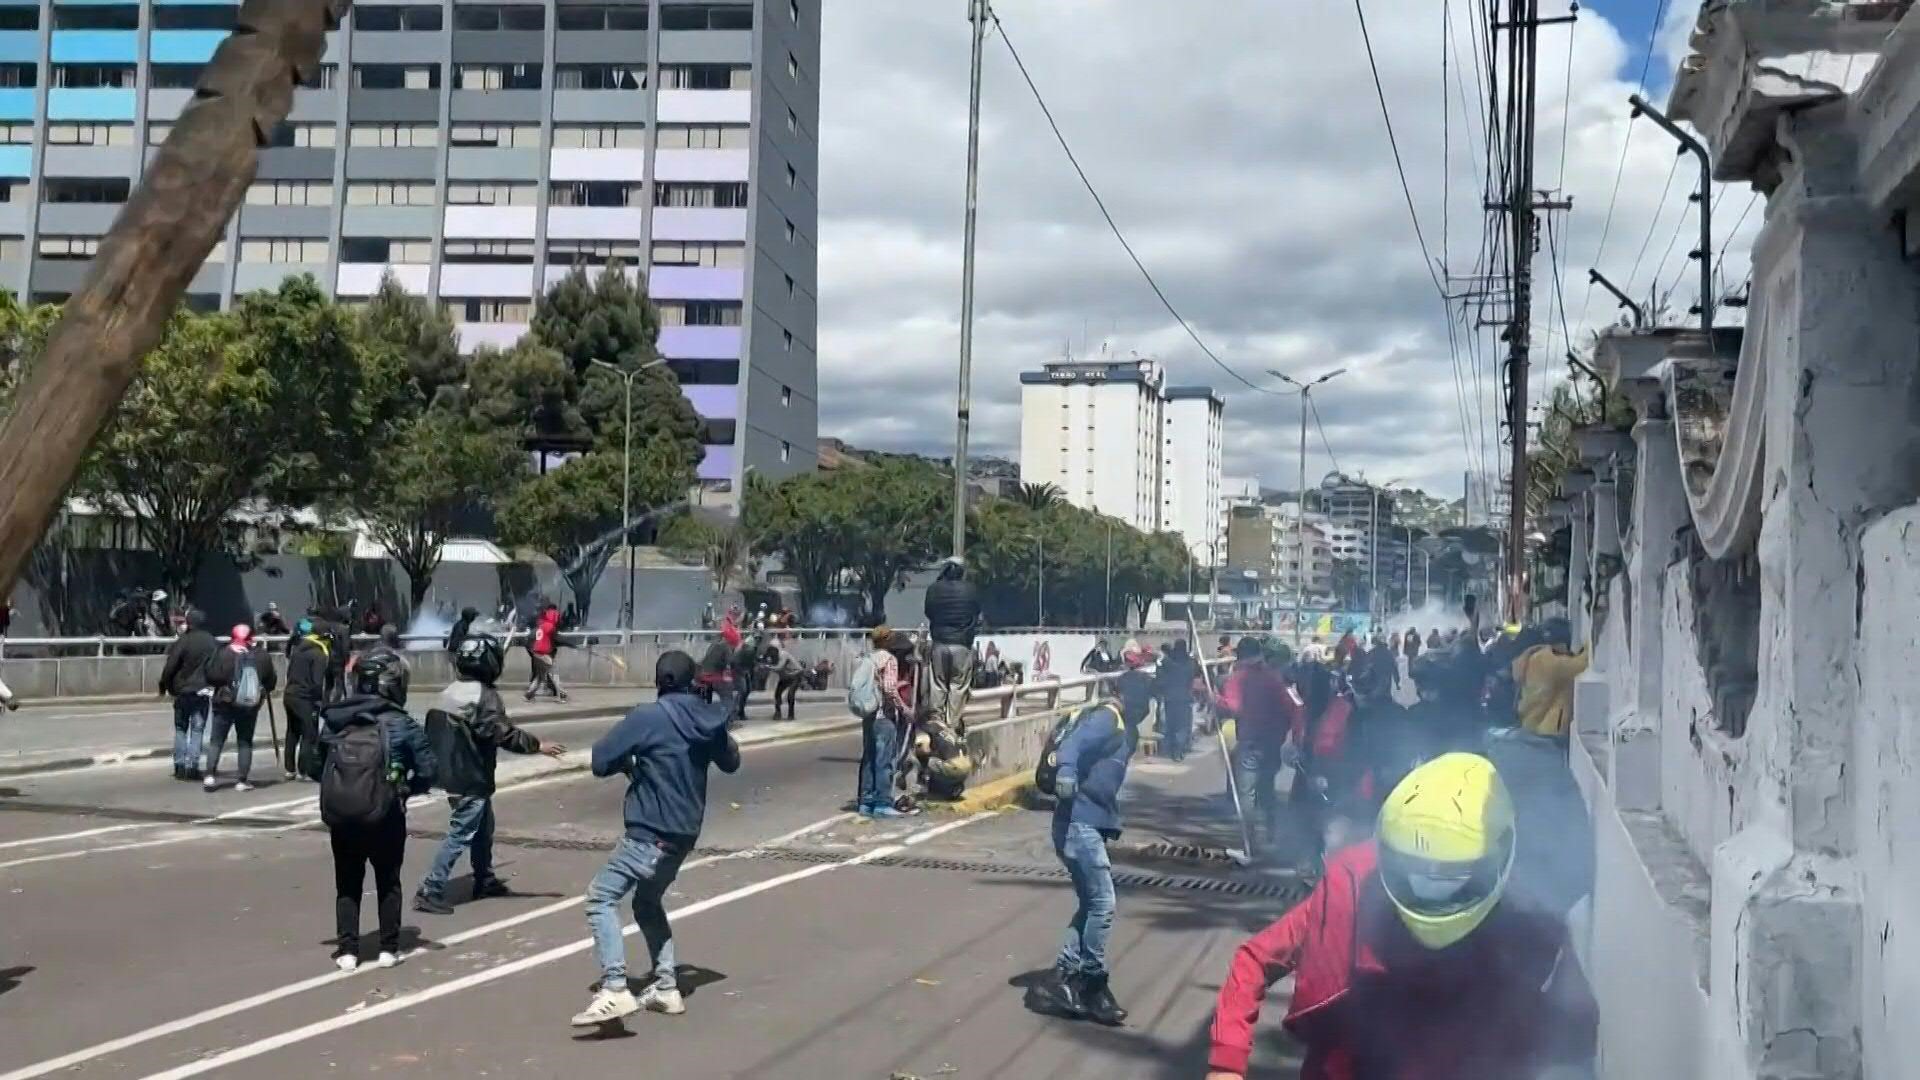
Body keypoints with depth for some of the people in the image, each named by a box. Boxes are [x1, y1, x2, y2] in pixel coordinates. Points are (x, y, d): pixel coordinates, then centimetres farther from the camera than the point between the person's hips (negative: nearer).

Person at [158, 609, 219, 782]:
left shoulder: (182, 641, -10)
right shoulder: (213, 643, 2)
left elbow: (170, 666, -10)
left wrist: (164, 685, 3)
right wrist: (216, 689, 16)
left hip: (182, 691, -2)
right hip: (203, 691, 2)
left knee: (181, 729, 11)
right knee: (197, 730, 4)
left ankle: (179, 766, 9)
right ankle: (193, 767, -2)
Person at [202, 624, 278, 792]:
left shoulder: (223, 653, -9)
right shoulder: (262, 655, -1)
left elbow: (211, 676, -13)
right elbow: (271, 681, 4)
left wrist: (222, 683, 8)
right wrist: (262, 691, 23)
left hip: (225, 703, -2)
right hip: (250, 704, 2)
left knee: (216, 740, 6)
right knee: (245, 742, 9)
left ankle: (210, 775, -5)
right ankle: (243, 781, 6)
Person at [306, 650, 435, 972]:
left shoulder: (333, 721, 0)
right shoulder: (401, 725, -9)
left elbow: (314, 767, 5)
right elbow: (427, 770, -11)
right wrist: (406, 788, 7)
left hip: (340, 816, 2)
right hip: (385, 816, -2)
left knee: (347, 884, 15)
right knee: (388, 882, 14)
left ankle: (347, 950, 14)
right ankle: (388, 948, 17)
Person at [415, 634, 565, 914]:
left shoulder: (451, 692, 9)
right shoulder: (484, 696, -19)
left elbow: (434, 730, 14)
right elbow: (504, 734, -23)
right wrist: (538, 745, -17)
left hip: (453, 774, 10)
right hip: (471, 779, -10)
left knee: (483, 828, 22)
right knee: (460, 835, -5)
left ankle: (485, 880, 33)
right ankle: (430, 891, -6)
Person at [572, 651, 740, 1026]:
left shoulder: (648, 718, -14)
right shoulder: (709, 719, 5)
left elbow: (600, 760, -13)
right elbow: (731, 762, 22)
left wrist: (628, 762, 6)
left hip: (650, 834, -8)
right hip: (685, 833, 8)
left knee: (601, 897, -7)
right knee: (648, 903, 24)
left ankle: (615, 990, -21)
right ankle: (666, 988, 22)